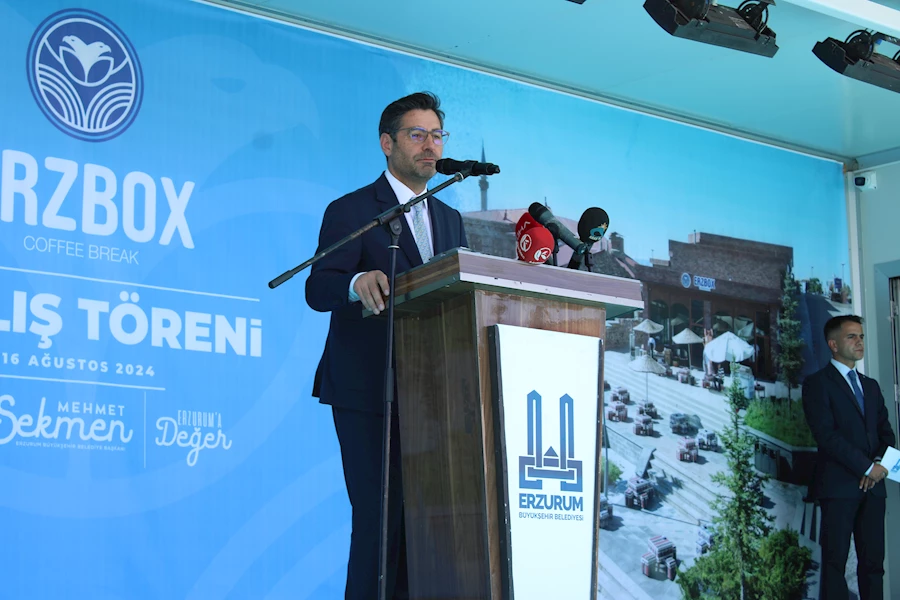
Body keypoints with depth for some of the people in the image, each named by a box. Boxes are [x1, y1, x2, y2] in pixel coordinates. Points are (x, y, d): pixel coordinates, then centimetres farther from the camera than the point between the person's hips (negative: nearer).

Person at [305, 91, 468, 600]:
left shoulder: (450, 220, 19)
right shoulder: (351, 211, -1)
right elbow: (317, 290, -13)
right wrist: (358, 283, -34)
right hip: (367, 394, -6)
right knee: (380, 519, -9)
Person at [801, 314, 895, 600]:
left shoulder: (871, 386, 20)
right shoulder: (818, 383, 0)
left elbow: (885, 431, 16)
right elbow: (826, 435, -11)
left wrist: (881, 462, -5)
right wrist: (867, 467, -13)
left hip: (872, 485, 6)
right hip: (839, 485, -6)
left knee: (874, 562, 3)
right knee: (836, 560, -5)